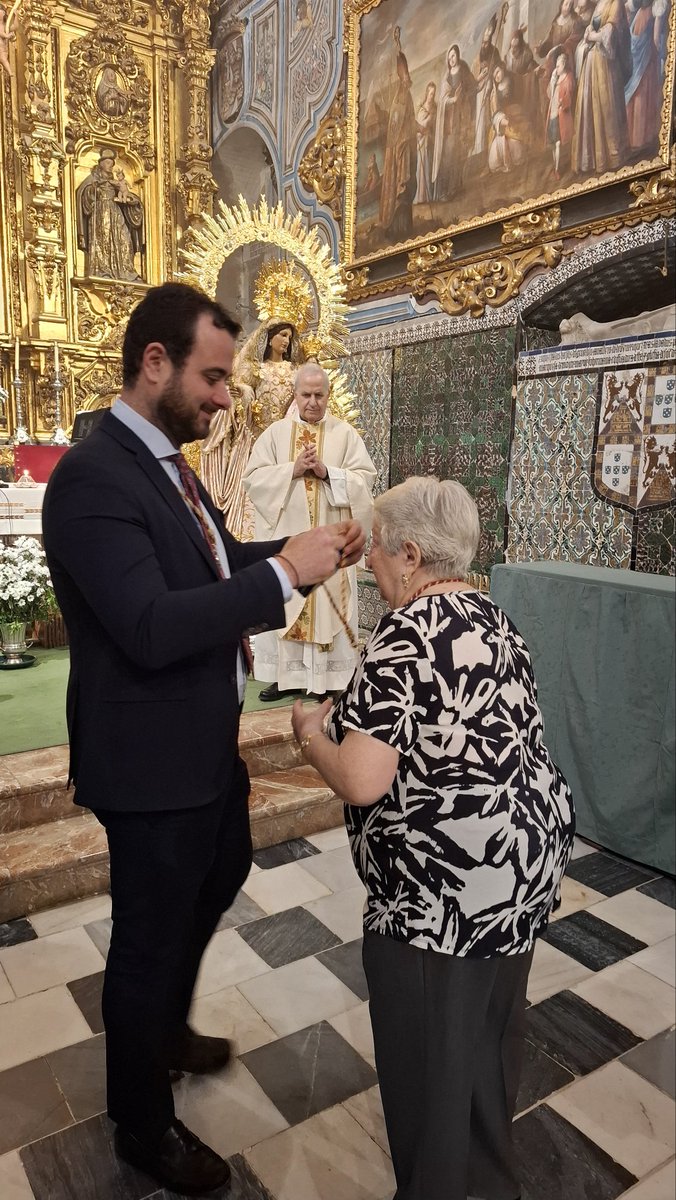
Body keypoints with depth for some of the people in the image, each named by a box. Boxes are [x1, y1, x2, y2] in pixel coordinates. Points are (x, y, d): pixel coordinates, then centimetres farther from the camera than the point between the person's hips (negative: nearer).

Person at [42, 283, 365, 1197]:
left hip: (207, 740, 10)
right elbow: (150, 629, -31)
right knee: (150, 938, 10)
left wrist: (305, 547, -1)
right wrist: (282, 573, -27)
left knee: (222, 875, 28)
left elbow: (213, 565, 13)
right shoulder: (92, 478, -24)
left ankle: (166, 1029, 55)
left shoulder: (167, 462, 6)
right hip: (151, 760, -10)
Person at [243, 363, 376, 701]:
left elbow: (365, 479, -2)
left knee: (330, 604, 0)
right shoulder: (275, 432, 8)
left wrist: (327, 473, -15)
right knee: (282, 603, 3)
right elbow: (253, 477, -1)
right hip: (285, 536, 1)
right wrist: (293, 470, -13)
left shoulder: (346, 434, 6)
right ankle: (285, 674, 13)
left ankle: (331, 676, 8)